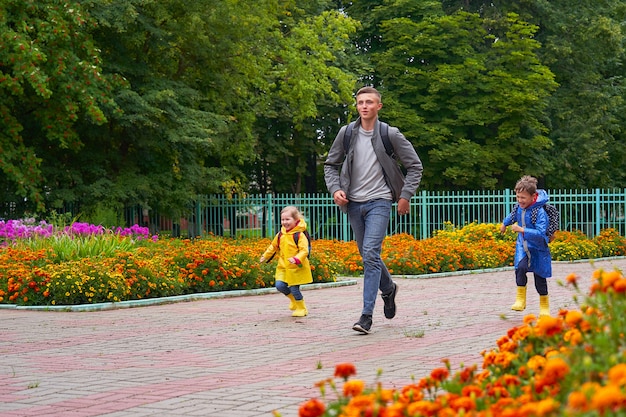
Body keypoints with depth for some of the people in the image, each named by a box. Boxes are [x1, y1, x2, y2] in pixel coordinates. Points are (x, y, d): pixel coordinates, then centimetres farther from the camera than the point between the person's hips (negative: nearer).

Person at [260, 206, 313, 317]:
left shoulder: (299, 235, -14)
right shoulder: (280, 235, 6)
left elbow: (304, 250, -20)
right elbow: (273, 246, 22)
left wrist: (296, 259, -35)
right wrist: (265, 256, 25)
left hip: (297, 268, -6)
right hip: (283, 267, 6)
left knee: (294, 288, -5)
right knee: (279, 285, -6)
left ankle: (302, 308, 18)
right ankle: (293, 299, 22)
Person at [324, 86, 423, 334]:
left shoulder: (390, 135, -5)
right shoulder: (346, 133, 2)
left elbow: (414, 166, 2)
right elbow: (330, 165, 12)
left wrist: (406, 195, -5)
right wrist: (335, 189, -5)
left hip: (379, 202, -4)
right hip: (354, 203, 4)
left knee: (371, 255, -17)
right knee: (367, 256, 14)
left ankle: (367, 315, -16)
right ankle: (388, 289, 43)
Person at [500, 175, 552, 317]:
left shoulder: (539, 212, -25)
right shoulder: (520, 207, -4)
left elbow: (540, 233, -33)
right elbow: (514, 215, 22)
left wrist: (522, 230, -38)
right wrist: (505, 223, 40)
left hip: (537, 248, -4)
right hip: (522, 247, 4)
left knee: (540, 278, 5)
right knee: (520, 268, -24)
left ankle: (544, 307, 25)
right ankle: (520, 299, -15)